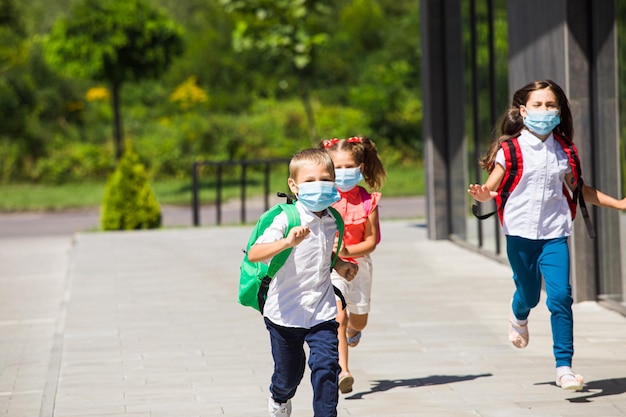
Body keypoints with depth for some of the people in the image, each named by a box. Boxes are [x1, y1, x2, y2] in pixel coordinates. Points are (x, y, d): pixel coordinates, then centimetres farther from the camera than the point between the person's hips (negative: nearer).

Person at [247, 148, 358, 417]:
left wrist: (339, 265, 6)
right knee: (289, 373, 14)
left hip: (322, 313, 3)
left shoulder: (331, 221, 1)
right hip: (285, 314, -3)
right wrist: (287, 242, -45)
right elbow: (254, 254, -32)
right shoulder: (286, 220, -18)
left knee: (326, 365, -14)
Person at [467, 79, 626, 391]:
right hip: (520, 233, -1)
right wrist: (481, 195, -28)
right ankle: (519, 318, 50)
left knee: (561, 297, -12)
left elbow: (580, 189, 20)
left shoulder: (564, 151, 6)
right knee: (529, 294, 11)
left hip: (554, 234, 1)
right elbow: (490, 188, -4)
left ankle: (564, 368, -6)